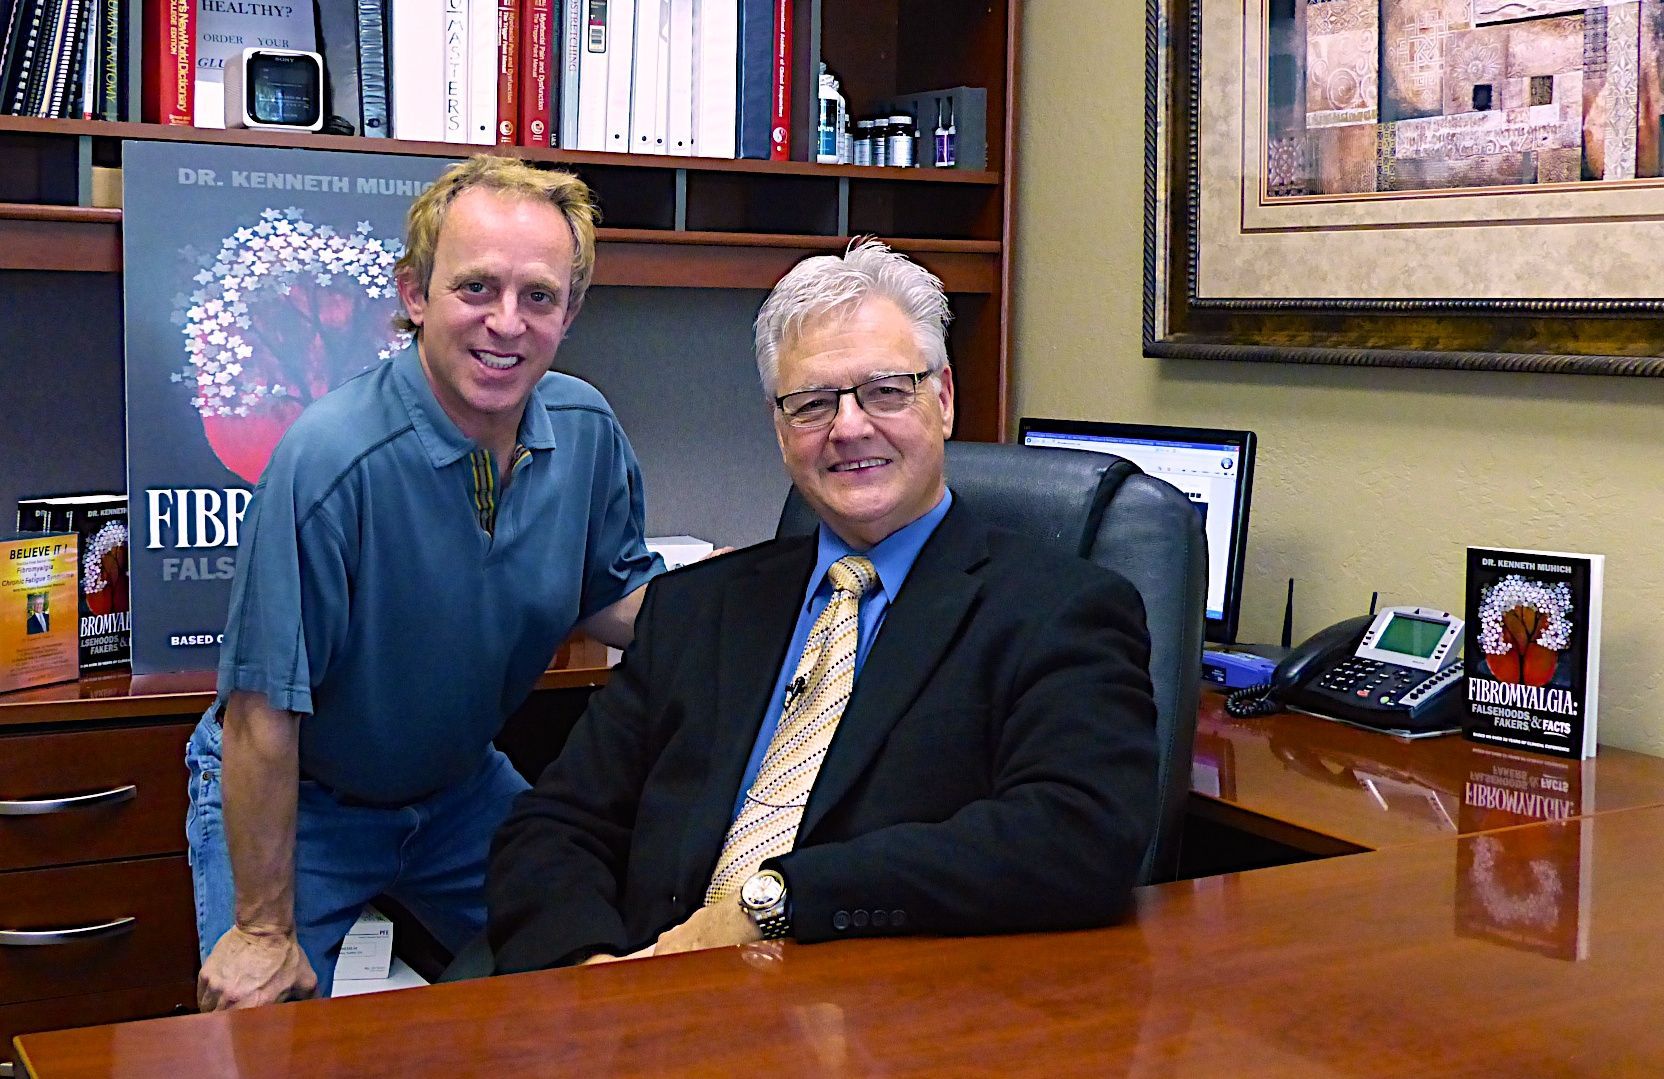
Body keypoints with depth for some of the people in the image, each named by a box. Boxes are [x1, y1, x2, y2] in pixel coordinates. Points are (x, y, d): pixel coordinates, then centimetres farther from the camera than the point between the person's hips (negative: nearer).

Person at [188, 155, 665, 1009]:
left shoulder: (587, 432, -13)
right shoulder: (330, 459, -31)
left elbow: (614, 597, 4)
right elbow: (264, 714, -25)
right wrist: (264, 931, -19)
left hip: (463, 786, 6)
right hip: (298, 801, -5)